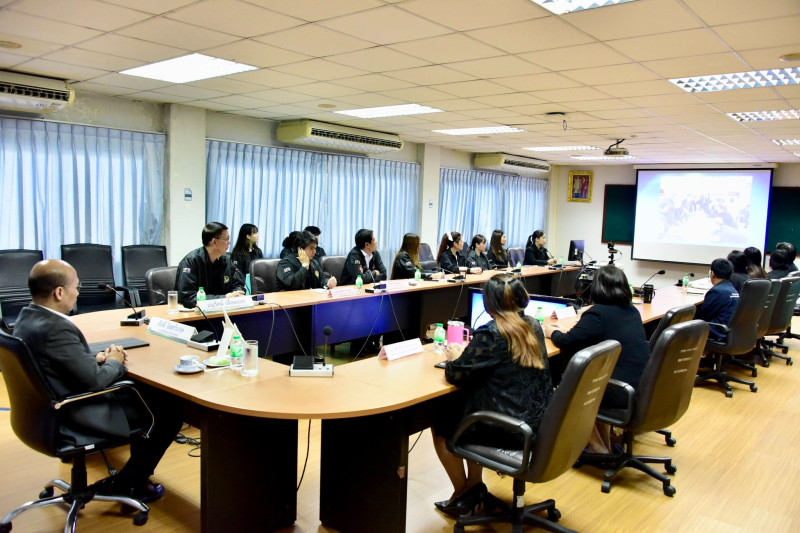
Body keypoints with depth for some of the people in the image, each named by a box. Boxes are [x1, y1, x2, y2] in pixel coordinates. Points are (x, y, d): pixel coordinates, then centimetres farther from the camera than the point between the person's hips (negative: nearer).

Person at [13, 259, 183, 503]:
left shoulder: (27, 317, 1)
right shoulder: (56, 328, -30)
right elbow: (94, 380, -26)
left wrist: (97, 358, 3)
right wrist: (114, 362, -7)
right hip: (76, 419, -10)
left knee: (146, 389, 21)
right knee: (171, 409, -4)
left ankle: (136, 474, 32)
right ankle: (127, 483, 13)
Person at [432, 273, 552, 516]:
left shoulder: (491, 334, -21)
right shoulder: (533, 326, 3)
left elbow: (456, 374, -17)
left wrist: (455, 358, 5)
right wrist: (469, 353, 14)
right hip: (538, 421, 8)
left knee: (440, 423, 16)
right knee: (462, 405, 28)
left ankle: (462, 494, 30)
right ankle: (474, 486, 32)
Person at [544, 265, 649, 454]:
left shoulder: (598, 313, -14)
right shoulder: (632, 311, 9)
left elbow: (567, 342, -11)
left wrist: (552, 332, 11)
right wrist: (562, 332, 21)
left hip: (621, 394, -7)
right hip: (643, 389, 7)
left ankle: (597, 448, 23)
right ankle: (605, 444, 33)